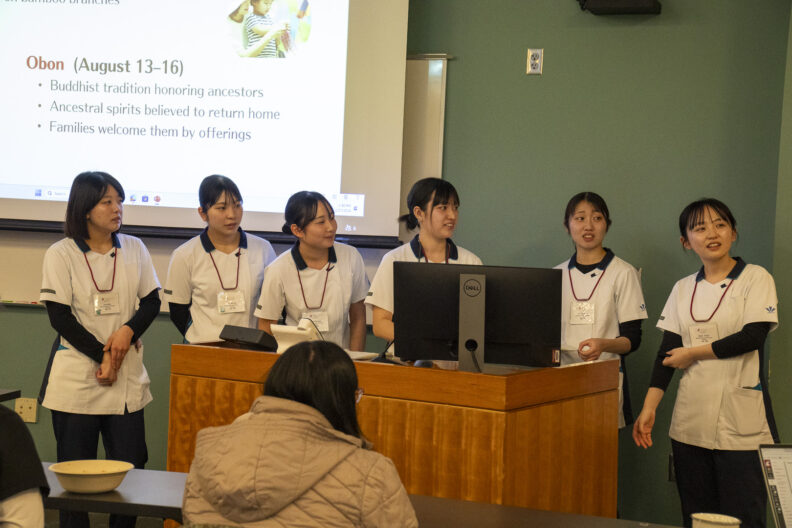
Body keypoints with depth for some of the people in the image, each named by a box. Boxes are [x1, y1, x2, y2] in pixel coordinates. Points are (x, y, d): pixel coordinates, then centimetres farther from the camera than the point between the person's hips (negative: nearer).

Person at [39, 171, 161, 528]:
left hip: (127, 376, 3)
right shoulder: (61, 254, -3)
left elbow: (152, 301, 10)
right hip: (77, 375, -3)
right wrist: (102, 356, -13)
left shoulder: (134, 248, 9)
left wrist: (128, 331, -10)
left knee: (130, 467, 0)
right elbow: (59, 316, -7)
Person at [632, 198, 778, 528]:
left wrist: (693, 353, -6)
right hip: (691, 421, 5)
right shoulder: (683, 289, 13)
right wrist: (649, 408, 0)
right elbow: (668, 350, 9)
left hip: (741, 423, -5)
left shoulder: (755, 278, -1)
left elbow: (753, 336, -12)